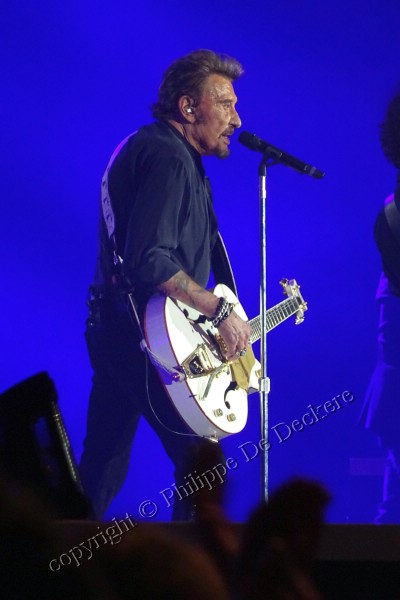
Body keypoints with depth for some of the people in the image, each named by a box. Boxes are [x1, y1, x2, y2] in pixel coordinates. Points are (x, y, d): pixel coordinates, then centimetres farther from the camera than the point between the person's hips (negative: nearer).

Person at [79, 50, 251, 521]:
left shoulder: (142, 147, 19)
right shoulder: (169, 158, -14)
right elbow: (150, 260, -25)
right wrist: (220, 312, -19)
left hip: (111, 331, 11)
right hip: (149, 339, -11)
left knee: (101, 472, 12)